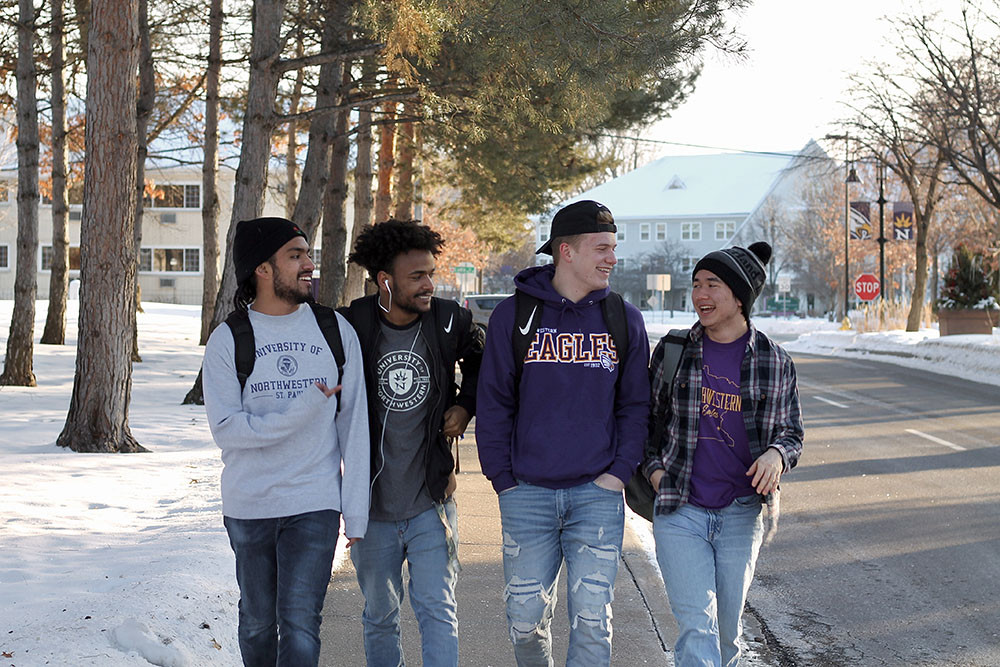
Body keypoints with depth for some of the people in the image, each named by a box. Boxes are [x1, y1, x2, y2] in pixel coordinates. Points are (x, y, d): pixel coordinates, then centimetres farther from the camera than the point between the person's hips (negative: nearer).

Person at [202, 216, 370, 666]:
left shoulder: (335, 331, 2)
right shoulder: (228, 341, -2)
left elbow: (354, 426, 2)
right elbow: (225, 428, -11)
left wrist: (356, 511, -2)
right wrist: (303, 410, -20)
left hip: (316, 505, -1)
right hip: (248, 509, 1)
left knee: (299, 624, -9)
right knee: (258, 622, 15)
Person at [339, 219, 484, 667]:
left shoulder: (449, 321, -4)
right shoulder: (351, 327, -9)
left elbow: (480, 363, 18)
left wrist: (465, 405, 3)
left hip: (430, 503, 0)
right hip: (372, 505, 0)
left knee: (437, 610, -6)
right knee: (379, 617, 14)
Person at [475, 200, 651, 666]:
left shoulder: (624, 319, 5)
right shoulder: (513, 315, 0)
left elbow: (635, 404, 10)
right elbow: (494, 404, 4)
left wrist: (620, 472, -1)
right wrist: (503, 481, -1)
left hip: (597, 493, 1)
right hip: (527, 494, 0)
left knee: (592, 620, -2)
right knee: (526, 619, 6)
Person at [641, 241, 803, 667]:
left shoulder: (774, 363, 1)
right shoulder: (672, 352, 2)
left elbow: (791, 432, 9)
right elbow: (647, 419, 14)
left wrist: (777, 455, -13)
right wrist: (653, 468, -1)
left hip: (741, 515, 1)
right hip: (679, 512, -1)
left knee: (727, 630, 11)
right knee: (697, 626, -13)